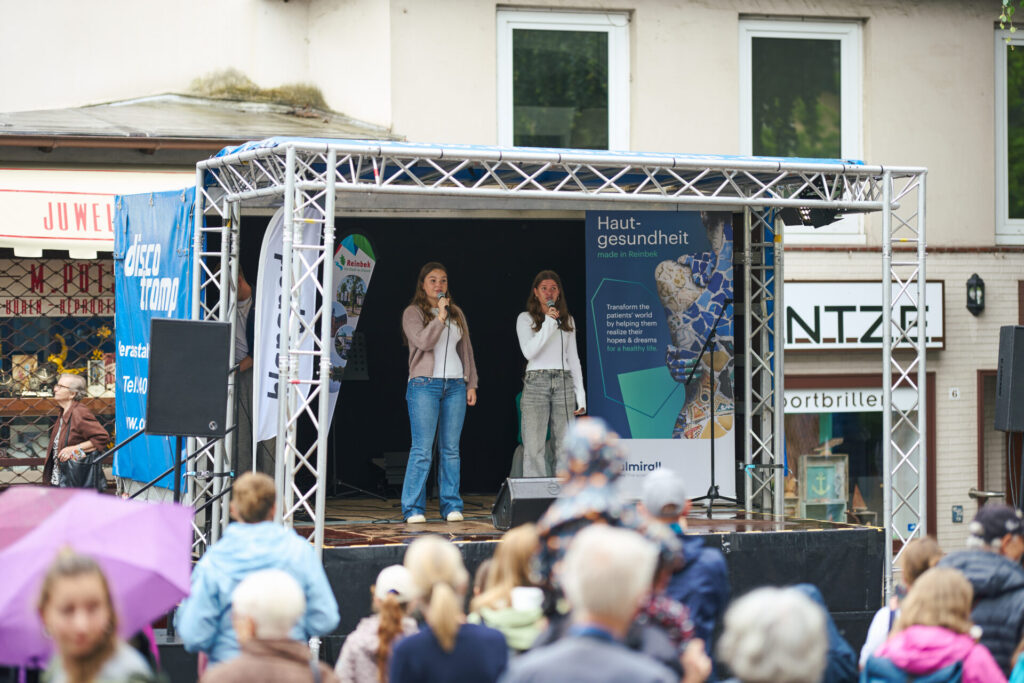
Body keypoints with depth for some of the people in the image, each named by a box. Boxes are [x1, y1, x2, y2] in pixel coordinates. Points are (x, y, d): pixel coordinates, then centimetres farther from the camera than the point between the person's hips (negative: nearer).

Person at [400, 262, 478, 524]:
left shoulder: (457, 313, 17)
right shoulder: (413, 313, 3)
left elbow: (466, 350, 19)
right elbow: (423, 341, -13)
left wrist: (471, 384, 13)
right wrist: (440, 317, -14)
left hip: (455, 385, 4)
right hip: (424, 384, -4)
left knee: (451, 449, 3)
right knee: (422, 450, -9)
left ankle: (452, 506, 7)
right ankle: (413, 509, -6)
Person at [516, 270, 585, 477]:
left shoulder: (567, 320, 16)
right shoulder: (526, 319, 6)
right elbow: (529, 352, -9)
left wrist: (580, 394, 12)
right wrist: (548, 323, -13)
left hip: (563, 383, 3)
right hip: (536, 382, -3)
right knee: (534, 446, -9)